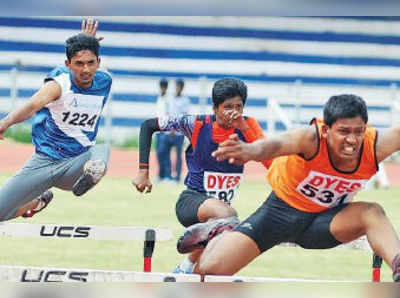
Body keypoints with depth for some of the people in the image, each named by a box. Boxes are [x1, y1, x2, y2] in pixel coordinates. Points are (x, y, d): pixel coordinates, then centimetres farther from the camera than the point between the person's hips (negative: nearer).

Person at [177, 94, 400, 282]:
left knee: (372, 213, -28)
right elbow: (279, 143, -55)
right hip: (283, 210, -2)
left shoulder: (374, 147, -22)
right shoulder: (312, 139, -33)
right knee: (209, 270, -7)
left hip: (324, 219, 2)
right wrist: (252, 150, -78)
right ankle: (215, 237, 24)